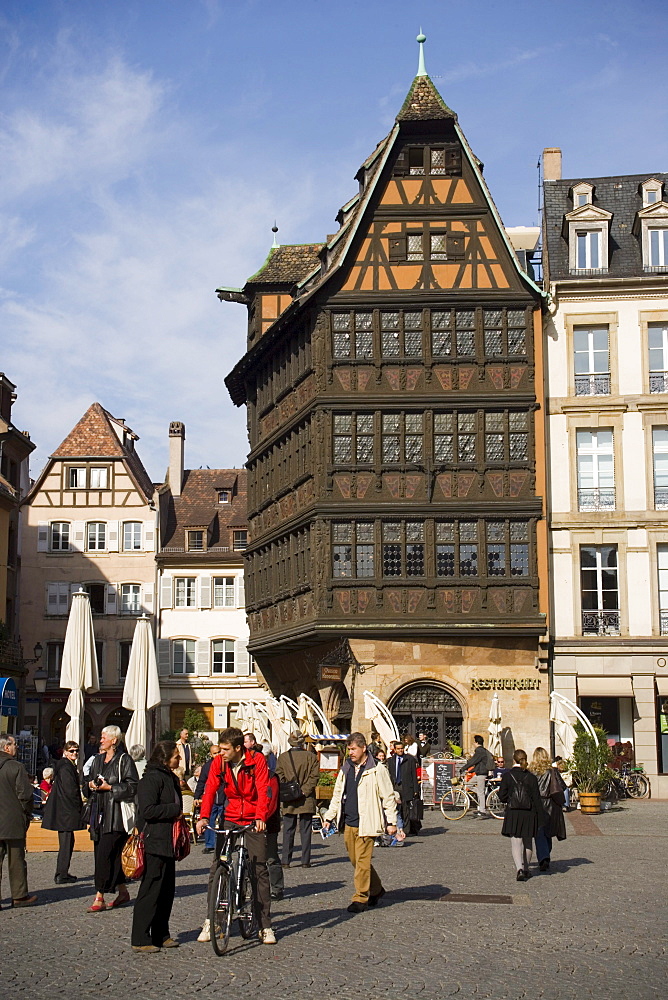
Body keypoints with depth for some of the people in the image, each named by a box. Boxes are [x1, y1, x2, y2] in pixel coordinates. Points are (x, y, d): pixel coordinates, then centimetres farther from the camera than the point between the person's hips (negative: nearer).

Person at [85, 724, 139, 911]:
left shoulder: (124, 760, -6)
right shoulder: (98, 759, 17)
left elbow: (132, 786, -11)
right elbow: (90, 780, 27)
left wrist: (109, 787, -16)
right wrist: (91, 785, 4)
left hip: (116, 813, -8)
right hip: (100, 812, 8)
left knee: (105, 853, -11)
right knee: (108, 853, 8)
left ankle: (100, 897, -10)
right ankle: (122, 891, 20)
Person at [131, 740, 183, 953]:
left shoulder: (171, 778, 17)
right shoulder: (151, 778, -13)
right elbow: (148, 810, -22)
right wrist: (175, 810, -15)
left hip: (167, 843, 10)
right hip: (154, 842, -10)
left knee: (167, 890, 12)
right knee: (151, 890, -6)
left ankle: (161, 935, 20)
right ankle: (140, 939, -1)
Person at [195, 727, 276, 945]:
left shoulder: (257, 761, -12)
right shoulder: (219, 762, -2)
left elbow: (263, 790, -19)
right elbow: (210, 789, -7)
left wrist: (260, 817, -34)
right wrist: (204, 817, -22)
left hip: (253, 821, -3)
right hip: (230, 819, 3)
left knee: (260, 870, -4)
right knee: (216, 867, -5)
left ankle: (265, 925, 4)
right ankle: (210, 920, 7)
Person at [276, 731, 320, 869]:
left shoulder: (282, 757, 1)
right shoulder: (311, 757, -1)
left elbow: (279, 777, -2)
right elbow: (314, 776, -7)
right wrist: (305, 790, -7)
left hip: (289, 801, 1)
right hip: (306, 800, -1)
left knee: (288, 831, 8)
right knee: (305, 831, 6)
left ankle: (286, 861, 7)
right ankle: (305, 861, 5)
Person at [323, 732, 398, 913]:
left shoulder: (377, 771, -5)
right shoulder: (346, 769, 13)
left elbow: (388, 797, -3)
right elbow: (337, 795, 22)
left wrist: (391, 822, -5)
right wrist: (329, 817, 18)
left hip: (366, 824, -6)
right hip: (348, 823, 6)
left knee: (362, 861, -7)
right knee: (355, 860, 11)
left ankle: (361, 898, 2)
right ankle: (376, 890, 29)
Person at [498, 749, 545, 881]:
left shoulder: (507, 775, -4)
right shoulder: (531, 777, -4)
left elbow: (502, 795, -3)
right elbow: (536, 798, -3)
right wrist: (540, 819, 0)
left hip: (512, 814, -1)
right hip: (529, 814, 1)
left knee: (516, 843, -2)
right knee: (528, 842, 17)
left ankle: (520, 869, -21)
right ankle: (526, 869, 28)